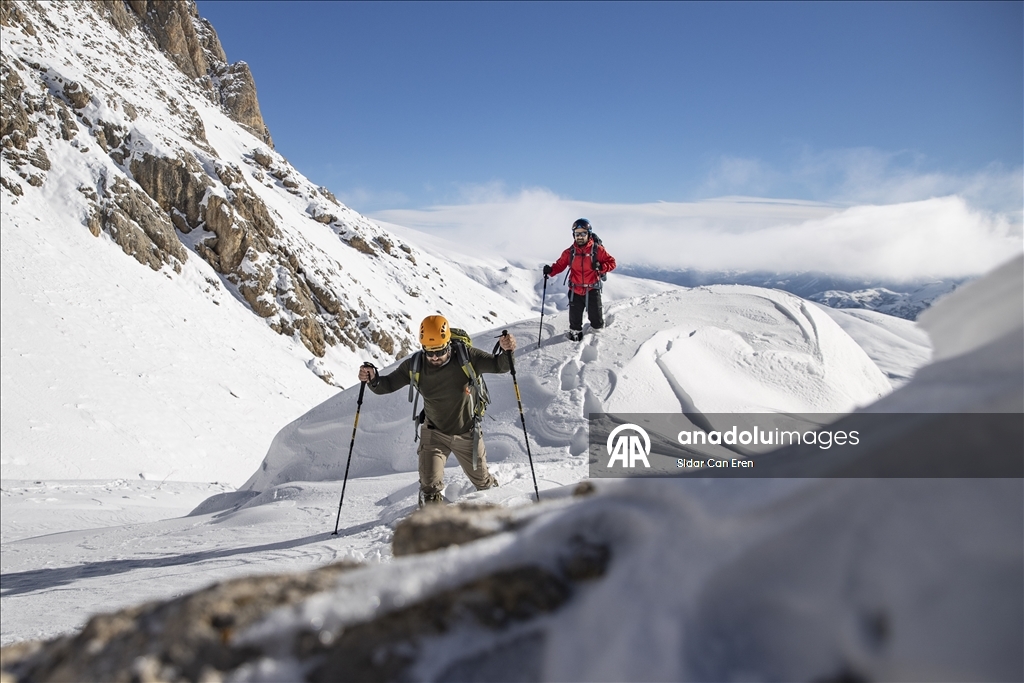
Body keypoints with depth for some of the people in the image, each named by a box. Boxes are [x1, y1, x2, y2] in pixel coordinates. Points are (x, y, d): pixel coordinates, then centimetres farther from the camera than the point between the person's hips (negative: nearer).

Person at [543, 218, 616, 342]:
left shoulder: (597, 249, -8)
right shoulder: (570, 252, 0)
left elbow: (611, 263, -3)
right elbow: (560, 265, 4)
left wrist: (601, 267, -22)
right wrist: (550, 270, -16)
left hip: (592, 291, -2)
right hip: (575, 291, 2)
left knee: (596, 322, 4)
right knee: (575, 320, 11)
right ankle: (575, 334, 38)